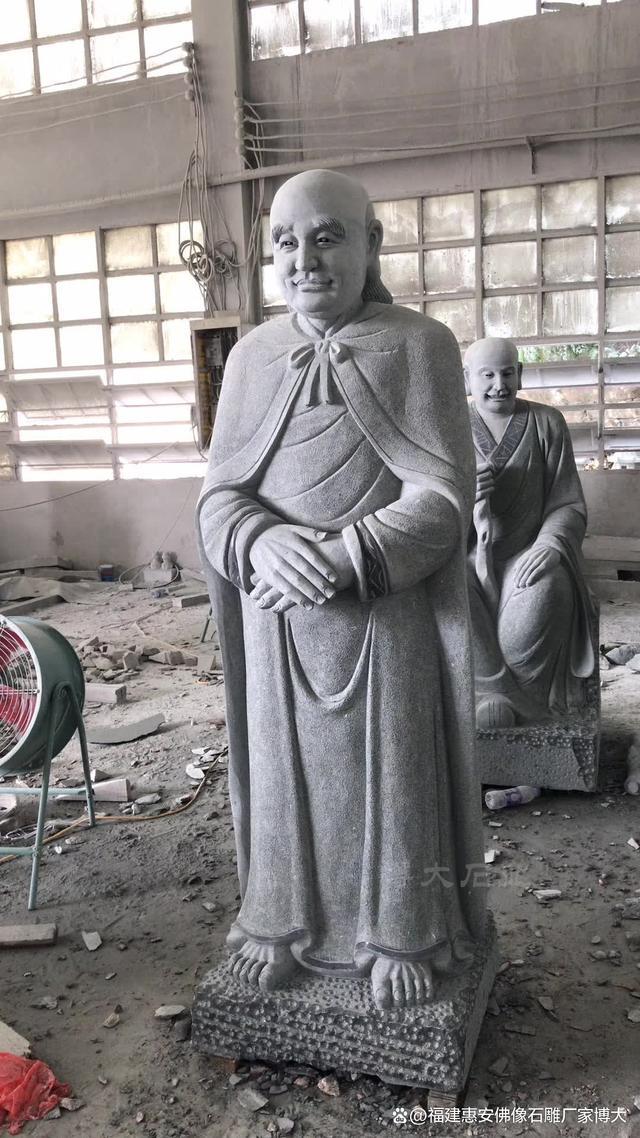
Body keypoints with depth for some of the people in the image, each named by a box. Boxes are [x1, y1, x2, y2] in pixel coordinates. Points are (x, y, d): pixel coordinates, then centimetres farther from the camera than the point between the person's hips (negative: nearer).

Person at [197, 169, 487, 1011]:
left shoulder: (421, 346, -7)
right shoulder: (252, 356, 4)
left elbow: (444, 498, -12)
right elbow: (219, 494, 1)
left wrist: (341, 559, -24)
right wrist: (263, 542, -21)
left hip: (388, 616, -3)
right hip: (278, 618, 3)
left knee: (391, 773, 9)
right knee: (286, 771, 13)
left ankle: (401, 934, 31)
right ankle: (284, 921, 35)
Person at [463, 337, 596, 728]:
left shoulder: (546, 423, 4)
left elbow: (569, 505, 0)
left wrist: (549, 546, -21)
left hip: (526, 553, 0)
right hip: (465, 554, 1)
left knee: (543, 594, -33)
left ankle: (492, 694, -11)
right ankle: (503, 694, -16)